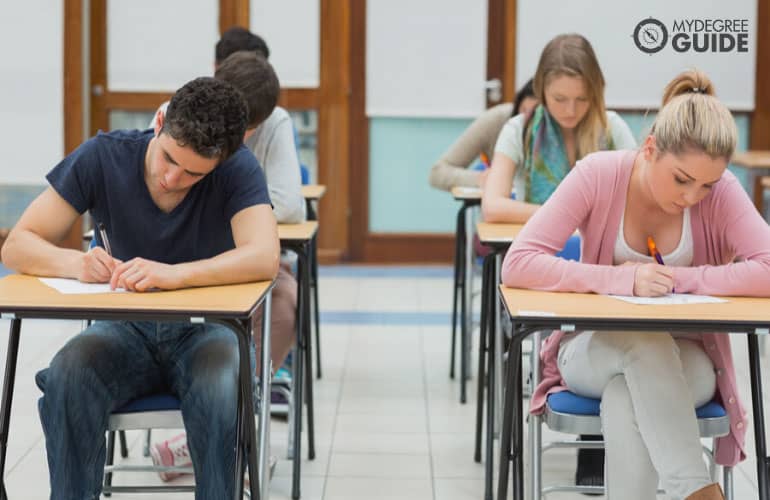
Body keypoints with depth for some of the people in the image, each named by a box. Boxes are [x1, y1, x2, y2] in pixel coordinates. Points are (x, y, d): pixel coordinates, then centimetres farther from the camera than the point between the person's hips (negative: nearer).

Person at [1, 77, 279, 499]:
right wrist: (75, 263, -31)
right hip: (126, 329, 2)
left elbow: (264, 258, -29)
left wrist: (172, 273, -44)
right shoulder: (102, 156, -10)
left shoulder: (237, 168, -14)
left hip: (206, 330, -1)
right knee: (66, 378, -31)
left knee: (222, 389, -36)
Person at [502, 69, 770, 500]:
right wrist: (621, 279, -30)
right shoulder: (598, 175, -14)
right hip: (595, 352, 0)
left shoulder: (721, 191, -12)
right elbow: (518, 265, -21)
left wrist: (675, 279, -24)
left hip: (681, 360, 0)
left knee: (626, 395, -36)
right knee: (642, 340, -36)